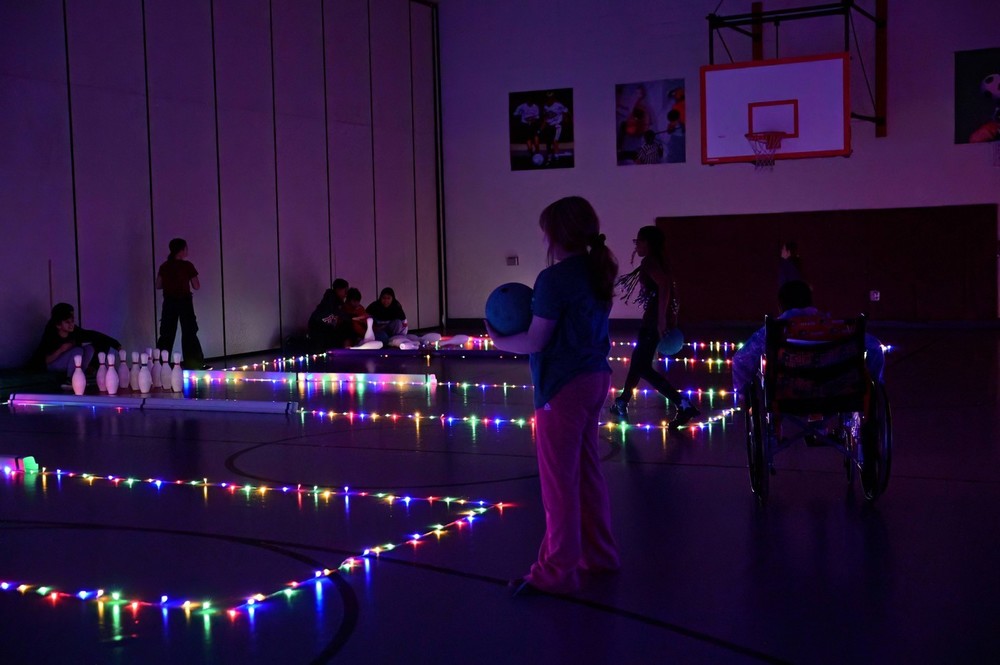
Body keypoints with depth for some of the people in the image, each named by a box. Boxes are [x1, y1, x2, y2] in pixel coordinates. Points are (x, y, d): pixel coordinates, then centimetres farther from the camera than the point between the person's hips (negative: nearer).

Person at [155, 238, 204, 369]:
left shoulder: (164, 266, 1)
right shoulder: (187, 266, -10)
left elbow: (158, 285, 6)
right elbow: (196, 286, -7)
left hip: (169, 303, 3)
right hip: (184, 302, -3)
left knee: (166, 334, 9)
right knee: (189, 334, 5)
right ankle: (193, 363, 5)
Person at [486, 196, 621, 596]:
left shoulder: (555, 279, -17)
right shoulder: (597, 273, 8)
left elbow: (535, 341, -17)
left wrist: (499, 340, -1)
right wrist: (538, 314, 9)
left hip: (563, 386, -9)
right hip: (594, 378, 9)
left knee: (558, 481, -1)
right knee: (587, 473, 19)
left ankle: (557, 572, 6)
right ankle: (598, 554, 29)